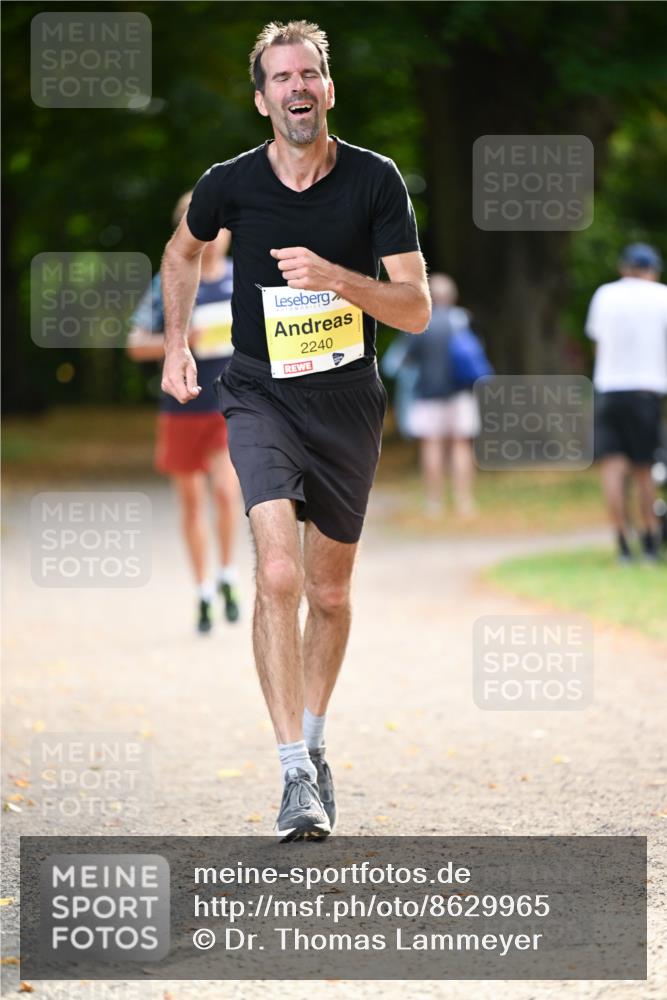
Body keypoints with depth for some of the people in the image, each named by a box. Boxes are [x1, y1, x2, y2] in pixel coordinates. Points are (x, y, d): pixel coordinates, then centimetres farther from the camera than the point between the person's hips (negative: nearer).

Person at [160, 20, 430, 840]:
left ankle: (312, 740, 36)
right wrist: (176, 343, 10)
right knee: (278, 574, -21)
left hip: (348, 403, 1)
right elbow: (182, 251, 17)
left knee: (330, 592, 13)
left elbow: (417, 309, -12)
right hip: (260, 395, -1)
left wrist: (336, 278, -27)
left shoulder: (375, 180, -9)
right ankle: (297, 776, -21)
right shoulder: (230, 184, -7)